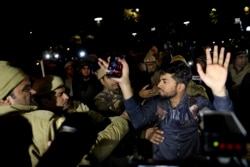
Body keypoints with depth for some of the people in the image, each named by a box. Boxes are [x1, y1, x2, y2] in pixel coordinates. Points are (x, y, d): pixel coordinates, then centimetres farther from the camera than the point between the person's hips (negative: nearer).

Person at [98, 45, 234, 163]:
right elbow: (138, 121, -19)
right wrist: (124, 82, -28)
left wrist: (218, 89, -45)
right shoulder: (156, 103, 1)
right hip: (160, 162, 1)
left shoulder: (198, 103, -5)